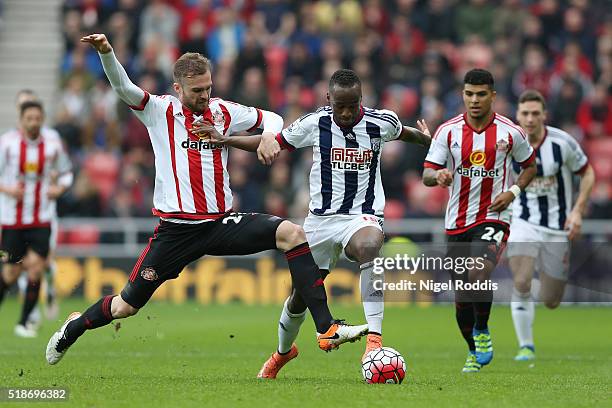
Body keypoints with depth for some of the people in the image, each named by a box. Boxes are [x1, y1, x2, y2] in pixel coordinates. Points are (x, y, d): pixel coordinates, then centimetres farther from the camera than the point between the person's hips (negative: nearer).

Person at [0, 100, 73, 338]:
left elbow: (66, 173, 13)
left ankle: (24, 322, -1)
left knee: (36, 266, -12)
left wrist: (59, 188, -7)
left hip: (42, 219, 1)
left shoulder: (53, 144, 0)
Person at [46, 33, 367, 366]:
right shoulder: (159, 111, -1)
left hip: (221, 223, 3)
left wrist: (270, 136, -1)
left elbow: (271, 119, 21)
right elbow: (122, 87, -15)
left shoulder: (224, 112, 8)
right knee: (126, 306, 2)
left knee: (291, 233, -20)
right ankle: (73, 328, 36)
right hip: (175, 229, -2)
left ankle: (327, 329, -23)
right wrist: (105, 52, -32)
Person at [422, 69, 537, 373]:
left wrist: (513, 192, -4)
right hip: (457, 222, 3)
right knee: (461, 296, 7)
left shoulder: (510, 132, -2)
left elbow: (530, 166, 13)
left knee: (479, 273, -28)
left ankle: (482, 331, -4)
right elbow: (427, 174, -5)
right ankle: (474, 352, 29)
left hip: (493, 217, -2)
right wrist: (438, 176, -29)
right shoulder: (447, 131, -1)